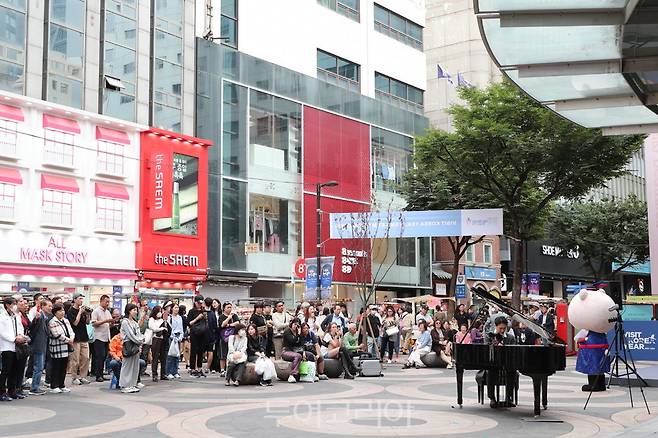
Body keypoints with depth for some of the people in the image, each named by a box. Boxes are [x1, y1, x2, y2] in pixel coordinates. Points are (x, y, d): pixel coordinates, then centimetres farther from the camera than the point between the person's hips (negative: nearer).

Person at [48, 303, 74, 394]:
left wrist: (72, 338, -9)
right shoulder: (53, 322, -12)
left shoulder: (66, 320, 14)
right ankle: (54, 387, 4)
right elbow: (58, 335, -19)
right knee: (56, 368, -2)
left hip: (66, 349, 8)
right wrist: (68, 340, -13)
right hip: (57, 348, -8)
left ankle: (61, 385, 20)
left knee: (64, 367, 12)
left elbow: (71, 331, 12)